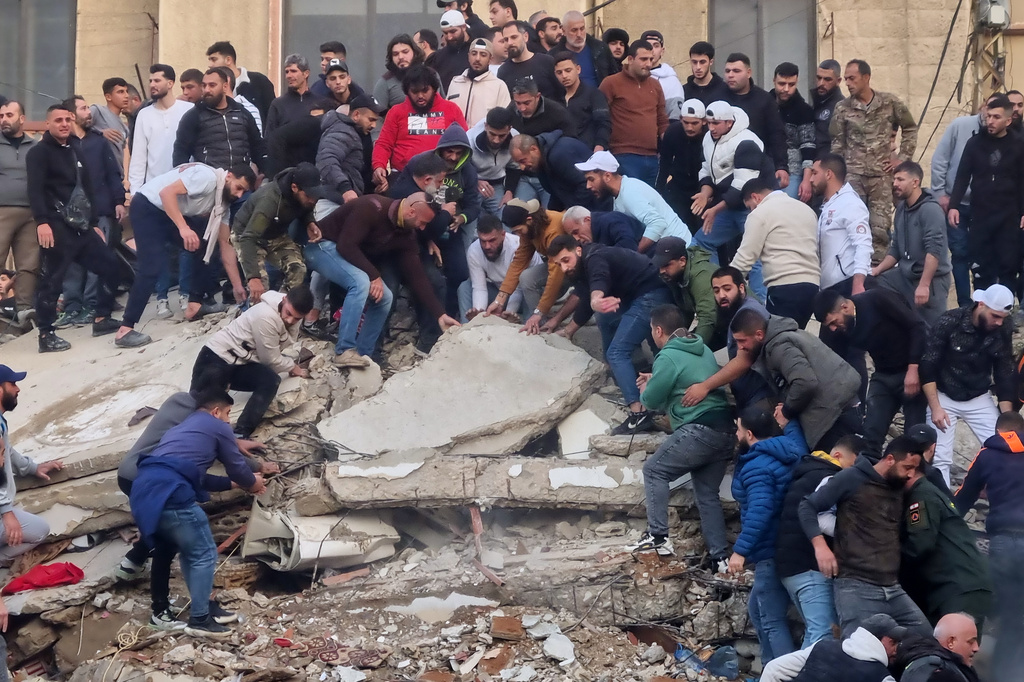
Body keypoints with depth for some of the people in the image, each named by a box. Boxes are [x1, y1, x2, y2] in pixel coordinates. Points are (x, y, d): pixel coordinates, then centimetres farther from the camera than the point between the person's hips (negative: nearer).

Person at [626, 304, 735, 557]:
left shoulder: (668, 357, -7)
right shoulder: (703, 351, 19)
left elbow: (652, 401, -2)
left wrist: (645, 390, 20)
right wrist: (656, 380, 31)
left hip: (700, 430, -8)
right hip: (726, 430, 8)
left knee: (654, 470, 5)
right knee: (708, 494, 13)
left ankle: (658, 537, -2)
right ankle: (720, 557, 7)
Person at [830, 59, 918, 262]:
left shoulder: (890, 102, 0)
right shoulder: (843, 108, 1)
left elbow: (910, 128, 12)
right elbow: (837, 144, 5)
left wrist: (903, 157, 4)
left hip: (882, 175, 0)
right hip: (853, 174, 0)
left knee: (880, 226, -1)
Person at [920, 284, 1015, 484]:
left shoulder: (1003, 332, -9)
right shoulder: (950, 322, -21)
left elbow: (1004, 376, 0)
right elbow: (927, 366, -16)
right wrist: (935, 408, -21)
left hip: (978, 399, 3)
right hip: (943, 396, -3)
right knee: (940, 458, -12)